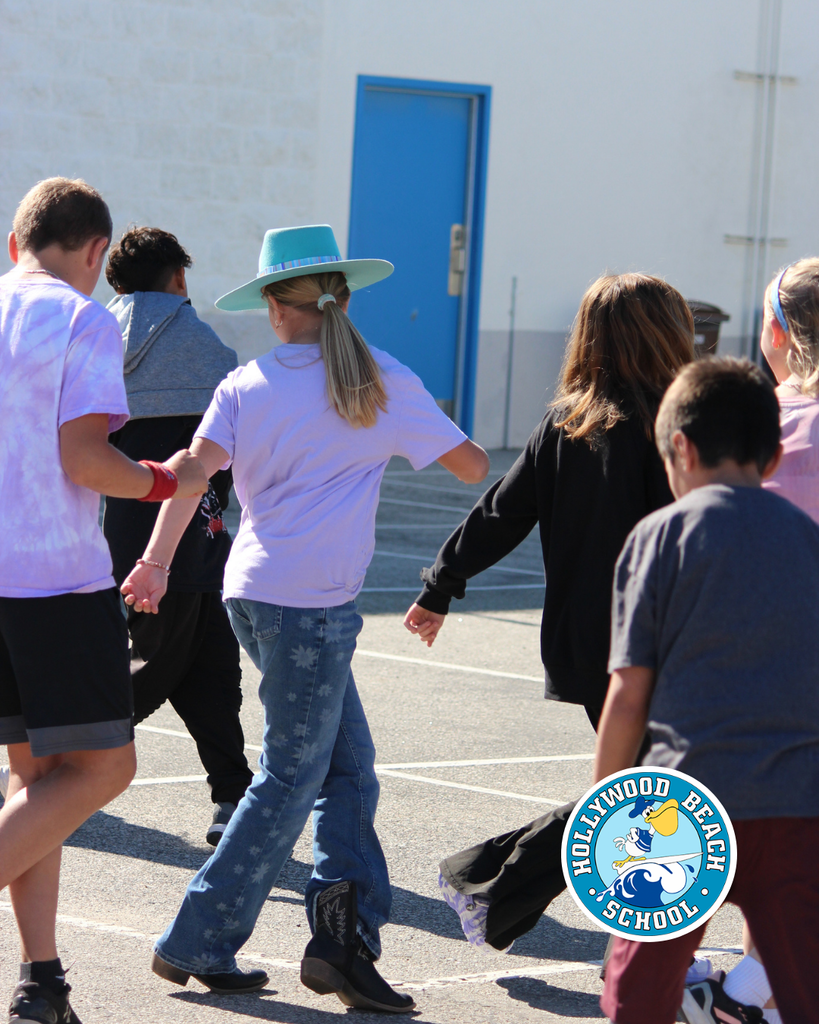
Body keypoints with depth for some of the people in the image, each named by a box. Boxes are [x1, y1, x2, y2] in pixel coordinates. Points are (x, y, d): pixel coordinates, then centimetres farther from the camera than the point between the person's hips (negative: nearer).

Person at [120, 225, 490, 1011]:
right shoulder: (382, 381, -1)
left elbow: (196, 467, -9)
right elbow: (473, 467, 3)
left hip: (256, 592, 5)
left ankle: (344, 938, 3)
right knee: (292, 779, 3)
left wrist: (155, 561, -11)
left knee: (347, 763, 11)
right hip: (314, 600, -5)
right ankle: (197, 945, 5)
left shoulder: (245, 386, 6)